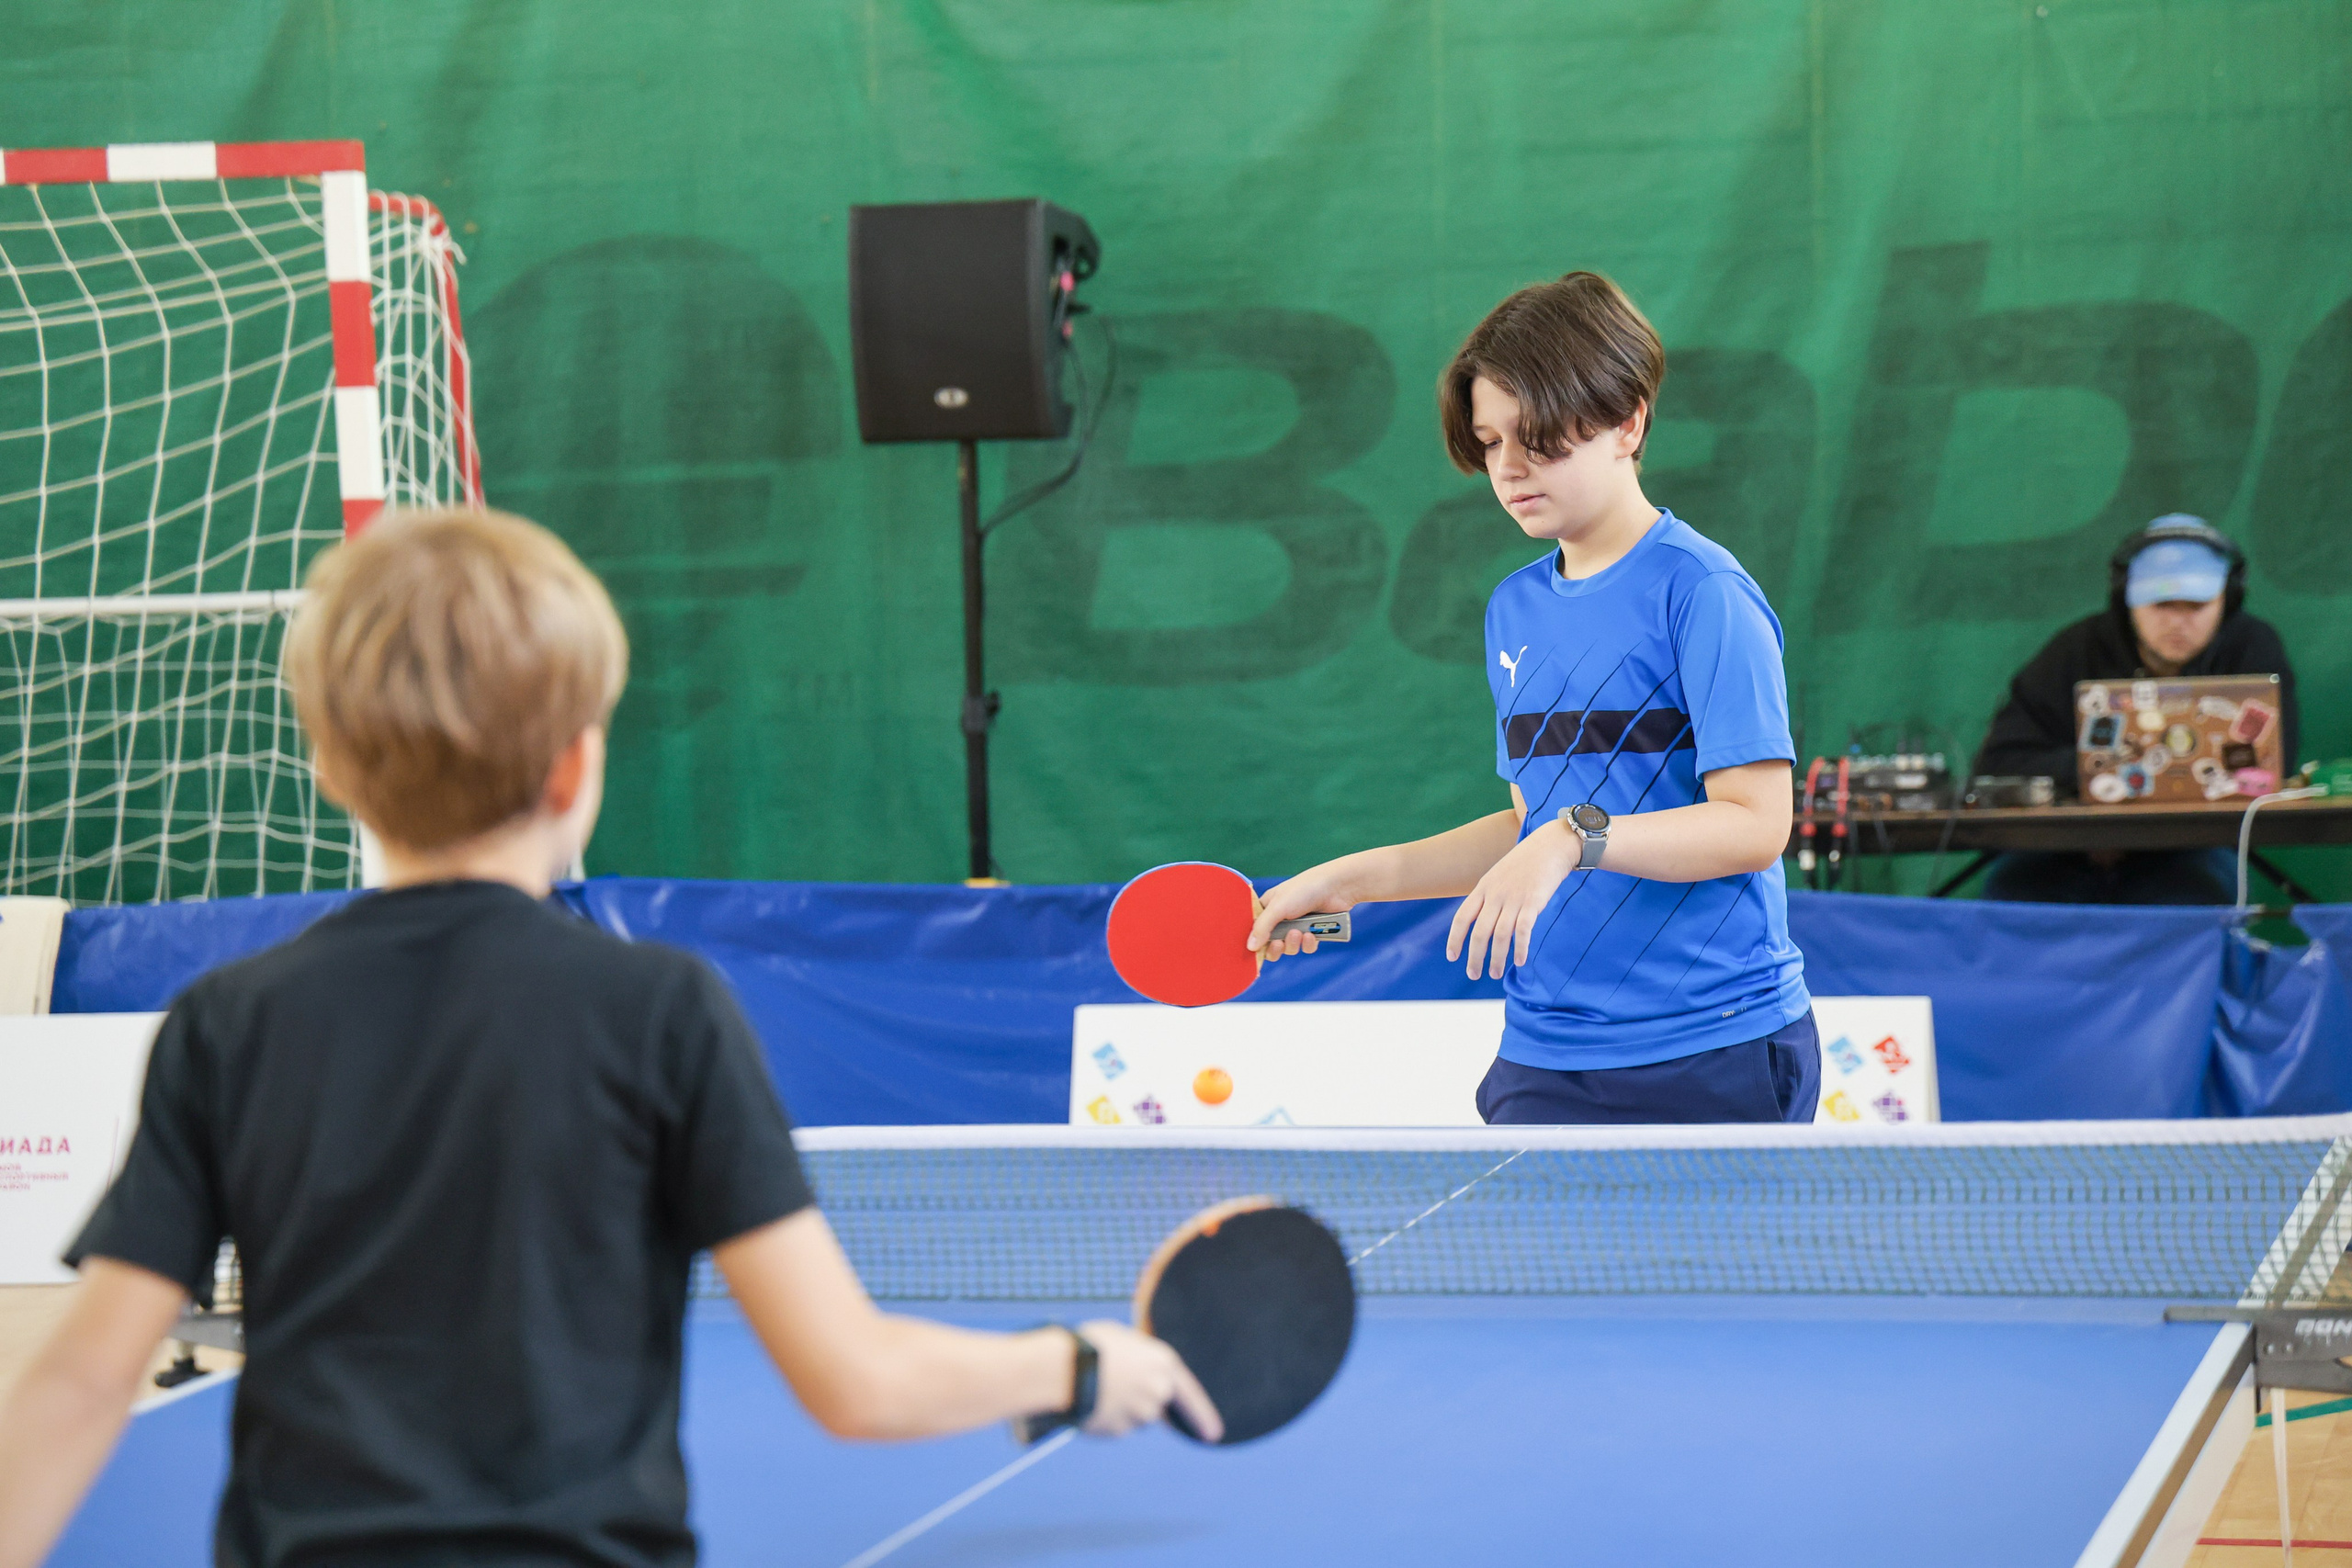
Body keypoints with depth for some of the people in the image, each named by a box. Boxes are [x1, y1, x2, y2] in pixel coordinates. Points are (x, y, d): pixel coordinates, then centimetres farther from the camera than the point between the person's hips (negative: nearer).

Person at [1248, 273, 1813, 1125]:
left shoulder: (1702, 592, -9)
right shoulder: (1514, 609, 13)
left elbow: (1756, 821, -16)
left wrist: (1578, 838, -27)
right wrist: (1350, 880, 16)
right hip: (1543, 1061, 6)